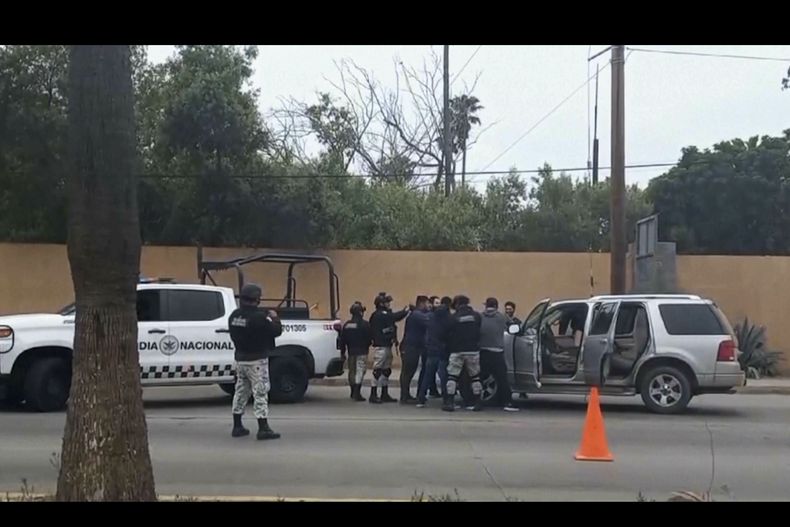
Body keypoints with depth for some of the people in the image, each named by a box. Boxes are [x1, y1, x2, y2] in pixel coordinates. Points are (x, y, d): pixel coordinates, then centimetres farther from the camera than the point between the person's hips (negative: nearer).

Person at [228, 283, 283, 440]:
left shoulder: (234, 316, 3)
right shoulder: (259, 317, -21)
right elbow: (276, 331, -15)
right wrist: (274, 318, 5)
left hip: (240, 359, 7)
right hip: (257, 361, -7)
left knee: (241, 392, 16)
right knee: (260, 393, -4)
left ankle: (237, 427, 22)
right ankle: (263, 429, -5)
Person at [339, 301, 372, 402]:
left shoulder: (347, 324, 4)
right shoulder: (365, 324, -11)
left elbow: (342, 340, 5)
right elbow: (370, 338, -11)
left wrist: (342, 352, 12)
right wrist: (366, 346, 10)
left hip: (351, 352, 5)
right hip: (362, 352, -5)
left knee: (352, 371, 16)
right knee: (360, 371, -6)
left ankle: (353, 392, 26)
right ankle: (357, 393, -14)